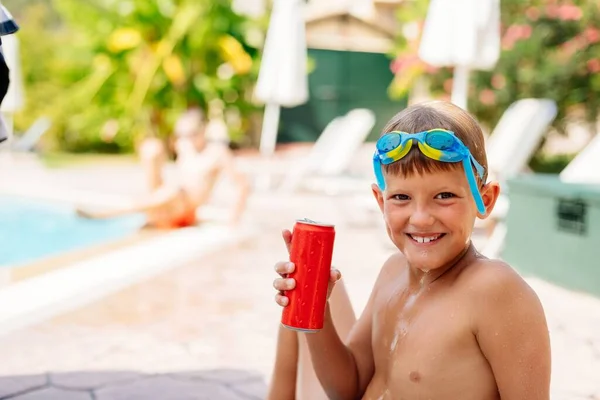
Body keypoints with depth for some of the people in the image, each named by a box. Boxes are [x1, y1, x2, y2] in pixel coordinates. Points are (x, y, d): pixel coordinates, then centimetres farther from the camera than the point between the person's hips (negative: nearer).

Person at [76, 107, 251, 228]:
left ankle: (103, 214, -35)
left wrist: (233, 220, -16)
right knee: (151, 146, -5)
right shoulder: (183, 146, 9)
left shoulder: (217, 151, -7)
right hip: (165, 203, 5)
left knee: (174, 192, -43)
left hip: (185, 213, -5)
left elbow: (243, 185, -11)